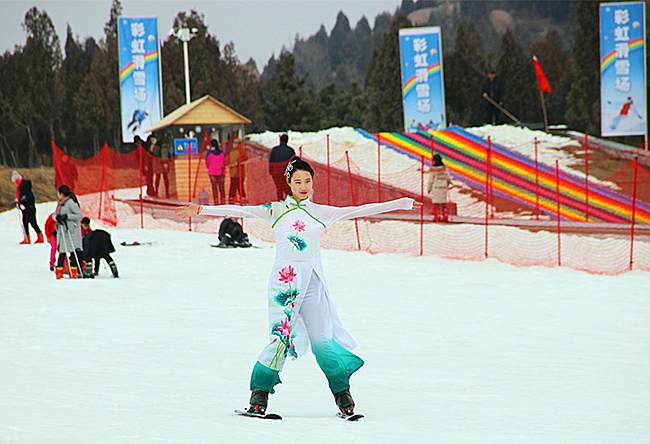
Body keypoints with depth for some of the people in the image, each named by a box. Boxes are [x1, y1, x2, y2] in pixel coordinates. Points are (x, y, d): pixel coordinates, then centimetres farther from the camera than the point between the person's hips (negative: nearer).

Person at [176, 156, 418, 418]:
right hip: (284, 281, -1)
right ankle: (259, 392, 3)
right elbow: (240, 211, 2)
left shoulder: (321, 213, 13)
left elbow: (357, 211, 12)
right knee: (281, 339, -13)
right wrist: (201, 210, -7)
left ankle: (342, 394, 9)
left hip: (313, 282, 1)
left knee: (322, 342, -5)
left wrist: (398, 204, 8)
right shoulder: (276, 211, 8)